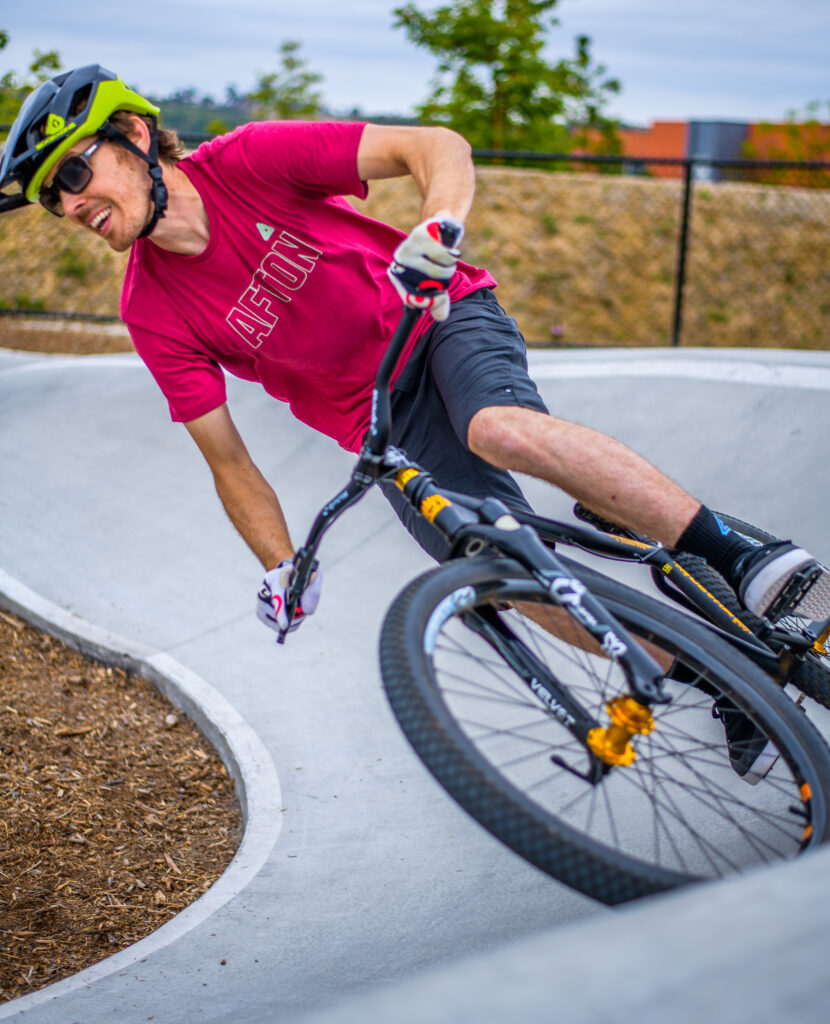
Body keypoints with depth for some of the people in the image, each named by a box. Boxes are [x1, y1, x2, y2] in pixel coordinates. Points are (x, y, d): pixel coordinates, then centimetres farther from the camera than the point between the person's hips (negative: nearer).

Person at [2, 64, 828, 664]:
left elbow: (437, 147, -20)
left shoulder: (249, 160, -18)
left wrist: (438, 227, -40)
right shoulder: (153, 315, -9)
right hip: (382, 424, 3)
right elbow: (229, 463, -1)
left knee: (504, 429, -35)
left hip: (441, 317, -3)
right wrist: (281, 571, -8)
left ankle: (750, 563, -32)